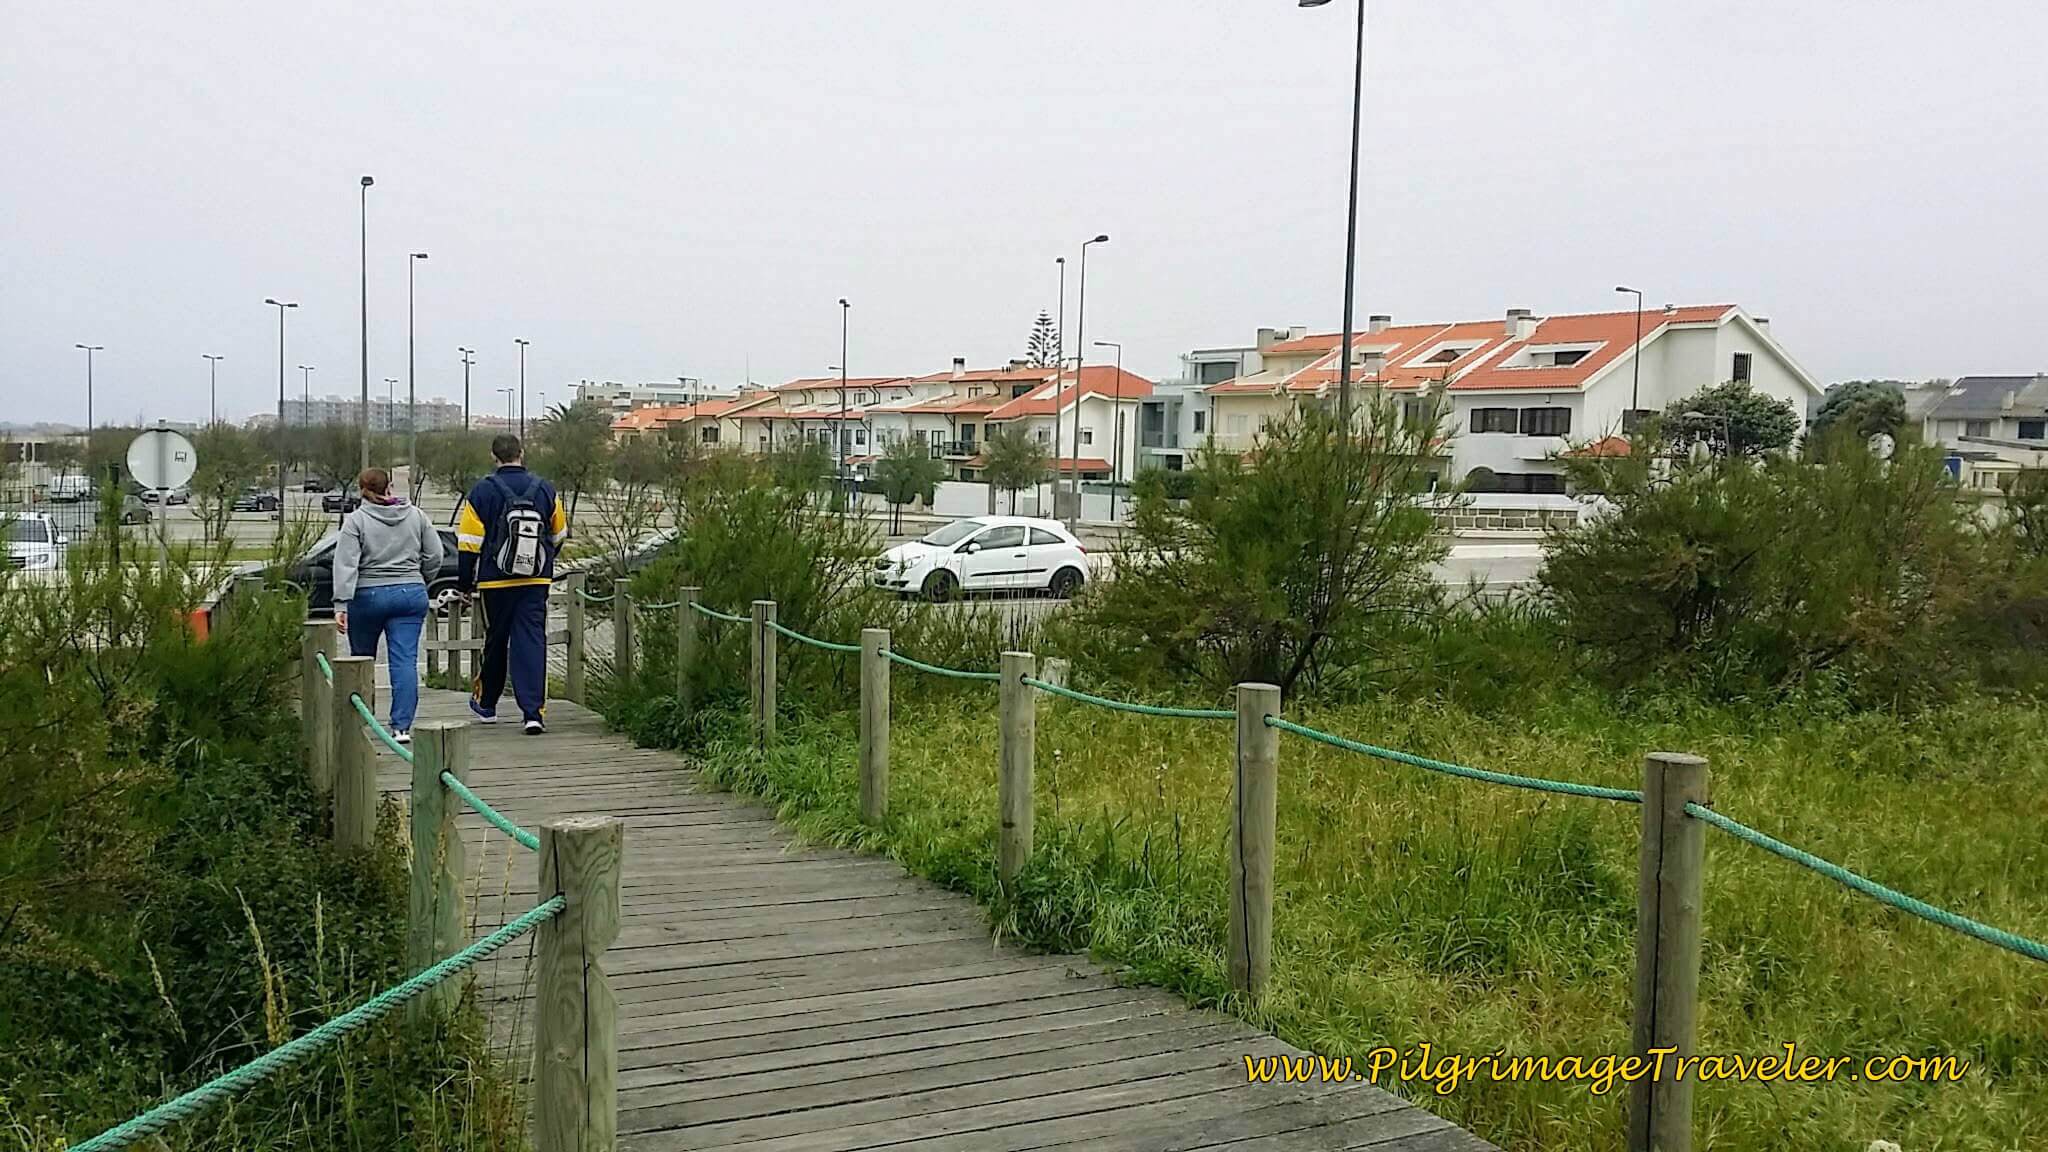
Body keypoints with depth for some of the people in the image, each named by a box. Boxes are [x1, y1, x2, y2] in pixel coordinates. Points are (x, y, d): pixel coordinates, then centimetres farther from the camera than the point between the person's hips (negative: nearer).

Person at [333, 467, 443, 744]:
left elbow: (346, 564, -12)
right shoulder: (416, 516, 5)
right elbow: (434, 557, 5)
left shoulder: (355, 520, -4)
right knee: (405, 661, -2)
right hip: (411, 595, 2)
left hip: (368, 596, -2)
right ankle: (402, 726, -10)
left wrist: (341, 604, -15)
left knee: (360, 660, 16)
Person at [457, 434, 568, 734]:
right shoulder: (544, 490, 4)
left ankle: (486, 703, 31)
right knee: (532, 642, -2)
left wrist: (466, 581, 6)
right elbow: (559, 535, 15)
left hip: (496, 581, -1)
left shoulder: (483, 491, -5)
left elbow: (469, 542, -5)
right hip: (537, 582, 1)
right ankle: (534, 712, -11)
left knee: (495, 642, 14)